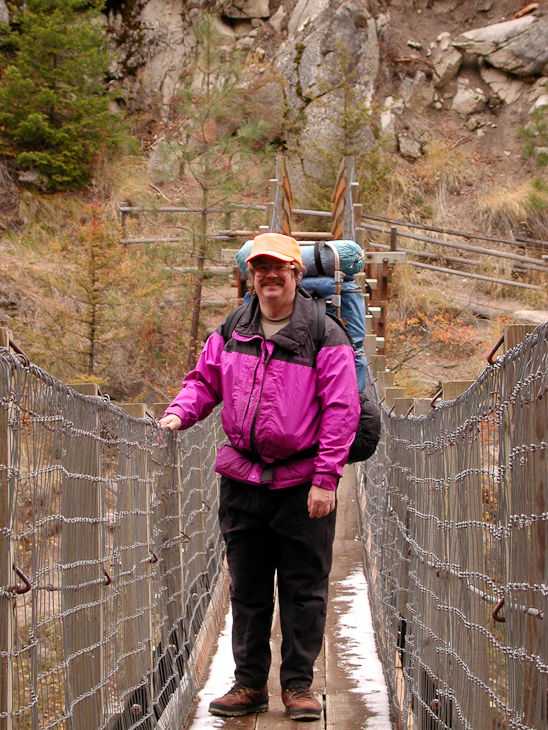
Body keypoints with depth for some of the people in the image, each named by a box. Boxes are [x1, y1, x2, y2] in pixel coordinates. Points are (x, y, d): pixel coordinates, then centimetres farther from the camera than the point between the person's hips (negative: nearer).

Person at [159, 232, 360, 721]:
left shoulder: (325, 337, -7)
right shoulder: (230, 333, 6)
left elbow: (341, 410, -10)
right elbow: (204, 381, 17)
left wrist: (325, 479, -16)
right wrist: (180, 411, -6)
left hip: (302, 485, -4)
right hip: (242, 481, 4)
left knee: (303, 589, 3)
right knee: (248, 589, 11)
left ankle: (299, 684, 14)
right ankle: (250, 683, 20)